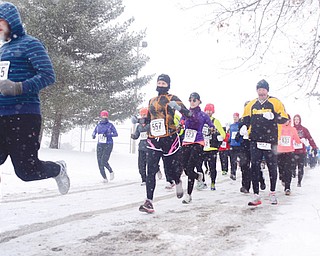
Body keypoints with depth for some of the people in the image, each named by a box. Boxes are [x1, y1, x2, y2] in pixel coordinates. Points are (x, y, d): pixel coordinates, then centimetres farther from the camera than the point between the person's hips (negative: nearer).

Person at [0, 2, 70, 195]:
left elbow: (48, 75, -14)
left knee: (27, 171, -2)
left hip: (23, 116, -7)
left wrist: (19, 88, -25)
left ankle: (58, 169, 27)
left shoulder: (29, 44, -3)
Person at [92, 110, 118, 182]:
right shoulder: (98, 125, 10)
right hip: (100, 145, 5)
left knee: (104, 161, -16)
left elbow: (116, 134, -5)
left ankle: (111, 172, 13)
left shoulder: (110, 125, -3)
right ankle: (105, 178, 11)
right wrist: (93, 136, -8)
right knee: (100, 162, -1)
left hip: (108, 145, -5)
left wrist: (108, 134, -20)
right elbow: (94, 132, 16)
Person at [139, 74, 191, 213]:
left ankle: (178, 181, 42)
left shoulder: (172, 98, 2)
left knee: (170, 169, 5)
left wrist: (178, 107, -29)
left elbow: (188, 113, -8)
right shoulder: (152, 101, 18)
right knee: (151, 170, -11)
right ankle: (149, 201, -13)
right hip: (154, 140, 4)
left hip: (169, 139, -3)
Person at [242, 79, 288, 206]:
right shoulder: (251, 104, 11)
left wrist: (274, 116, -21)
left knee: (272, 167, 5)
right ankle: (256, 195, 2)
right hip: (255, 141, 2)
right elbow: (245, 118, 19)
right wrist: (244, 126, -2)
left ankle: (272, 193, 23)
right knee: (254, 167, -3)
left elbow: (284, 118, -2)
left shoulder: (275, 103, 2)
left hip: (270, 141, -2)